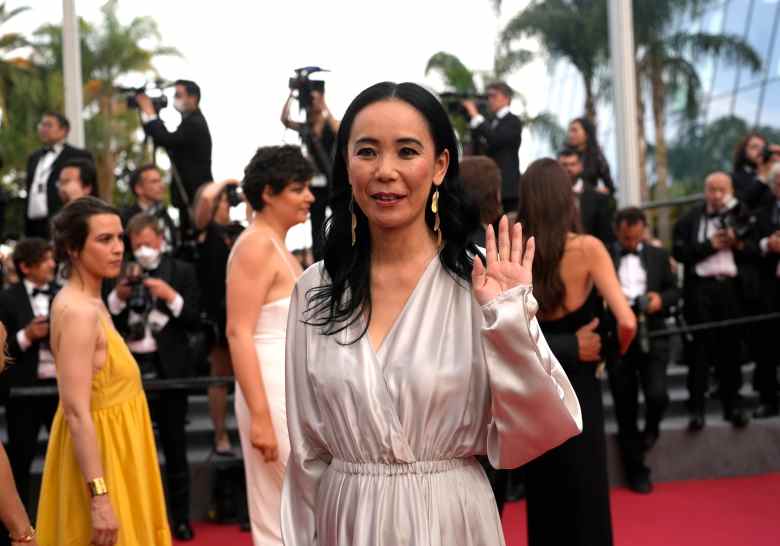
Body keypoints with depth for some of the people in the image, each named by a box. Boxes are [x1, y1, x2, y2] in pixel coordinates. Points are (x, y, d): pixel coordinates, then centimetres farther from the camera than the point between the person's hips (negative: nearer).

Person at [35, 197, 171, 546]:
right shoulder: (78, 311, -21)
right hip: (96, 451, -9)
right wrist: (100, 496, -28)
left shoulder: (90, 303, 9)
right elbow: (76, 412, -26)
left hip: (110, 447, 9)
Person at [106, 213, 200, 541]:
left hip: (168, 369, -1)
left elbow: (194, 321, -4)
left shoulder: (182, 272, 1)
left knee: (174, 447, 7)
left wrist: (171, 297, -17)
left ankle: (180, 518, 14)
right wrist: (117, 297, -14)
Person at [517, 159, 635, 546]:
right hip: (575, 388, -3)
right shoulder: (587, 249, -13)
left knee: (543, 498, 19)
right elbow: (626, 323, -19)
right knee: (584, 499, 11)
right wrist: (607, 355, -1)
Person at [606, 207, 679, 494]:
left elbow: (674, 291, 13)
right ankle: (636, 470, 20)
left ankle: (651, 428, 20)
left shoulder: (659, 255, 12)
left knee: (657, 394, -17)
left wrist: (661, 298, -8)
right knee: (625, 407, 5)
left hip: (652, 336, 1)